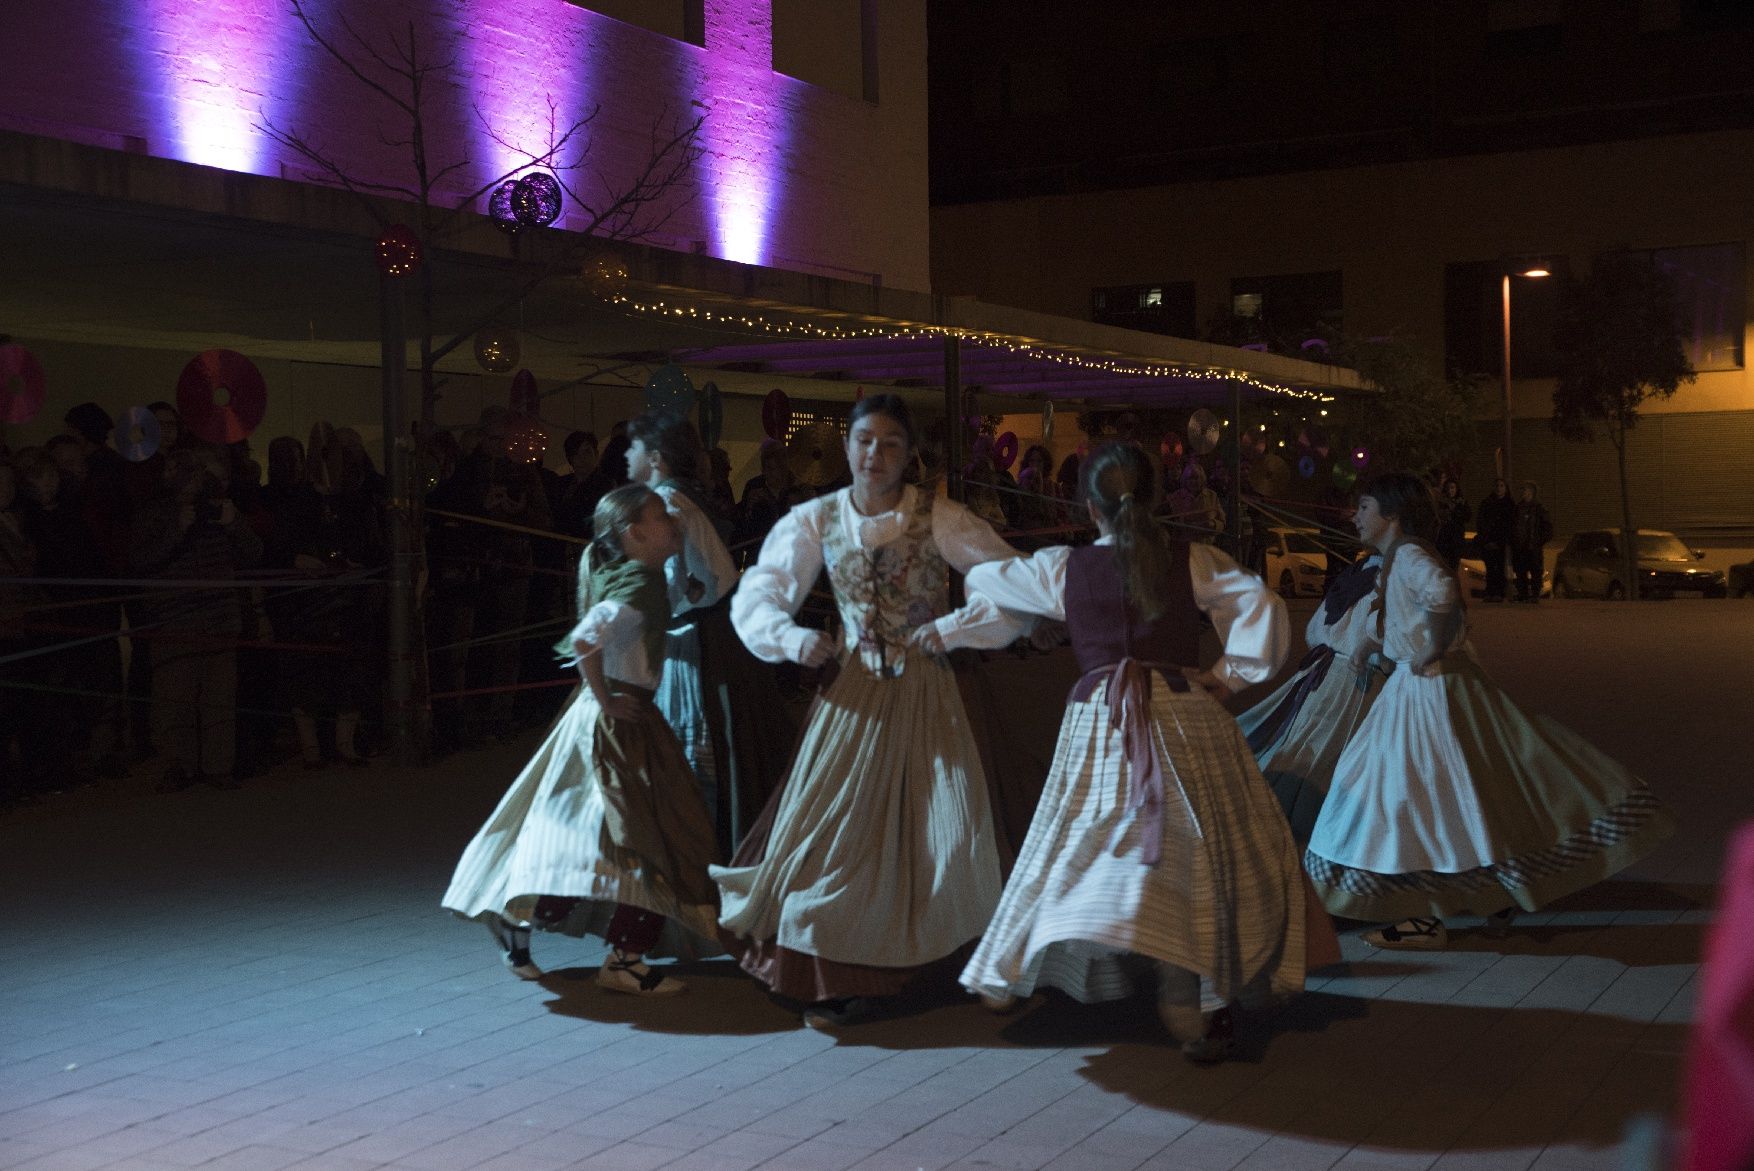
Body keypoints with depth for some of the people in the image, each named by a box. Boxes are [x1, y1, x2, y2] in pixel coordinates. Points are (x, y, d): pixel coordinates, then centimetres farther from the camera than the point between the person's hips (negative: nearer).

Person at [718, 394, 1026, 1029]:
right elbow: (755, 597, 2)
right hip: (853, 690, 2)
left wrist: (946, 630, -17)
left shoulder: (939, 518, -8)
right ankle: (839, 972, 20)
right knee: (840, 826, 4)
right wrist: (793, 638, -16)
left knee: (942, 828, -4)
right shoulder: (816, 520, -1)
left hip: (923, 693, -2)